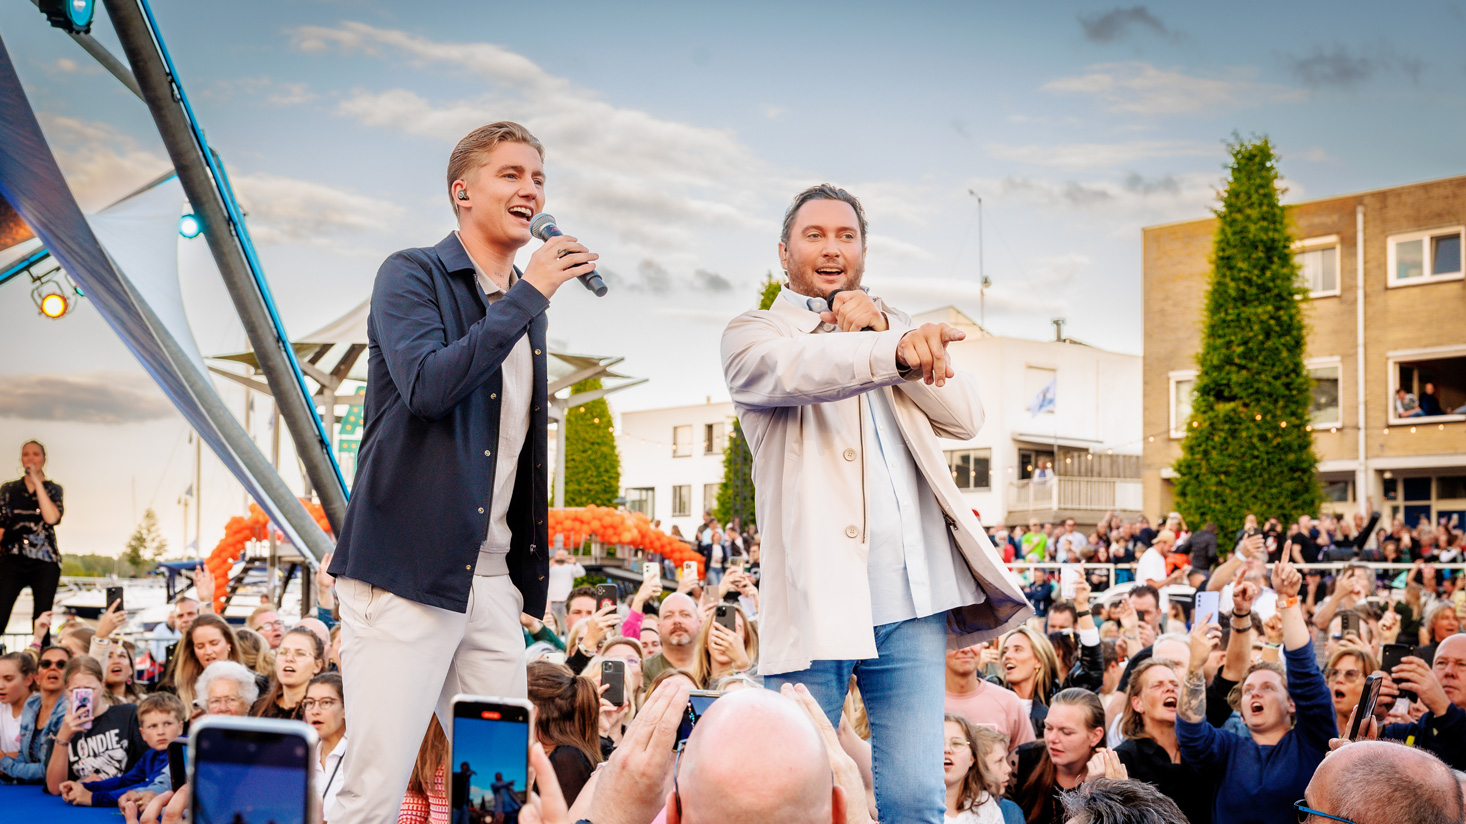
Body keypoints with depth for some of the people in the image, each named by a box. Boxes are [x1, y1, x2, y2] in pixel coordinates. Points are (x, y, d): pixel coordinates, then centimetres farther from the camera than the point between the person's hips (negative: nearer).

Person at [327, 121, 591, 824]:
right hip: (405, 572, -7)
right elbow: (427, 386, -20)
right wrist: (528, 296, -15)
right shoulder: (412, 276, -1)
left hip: (492, 578, 7)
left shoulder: (525, 307, 19)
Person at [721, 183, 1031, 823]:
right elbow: (798, 370, -18)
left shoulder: (892, 329, 21)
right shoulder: (752, 335, 7)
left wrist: (883, 326, -5)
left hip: (911, 600, 4)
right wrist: (897, 351, -37)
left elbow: (965, 417, 6)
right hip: (814, 602, -3)